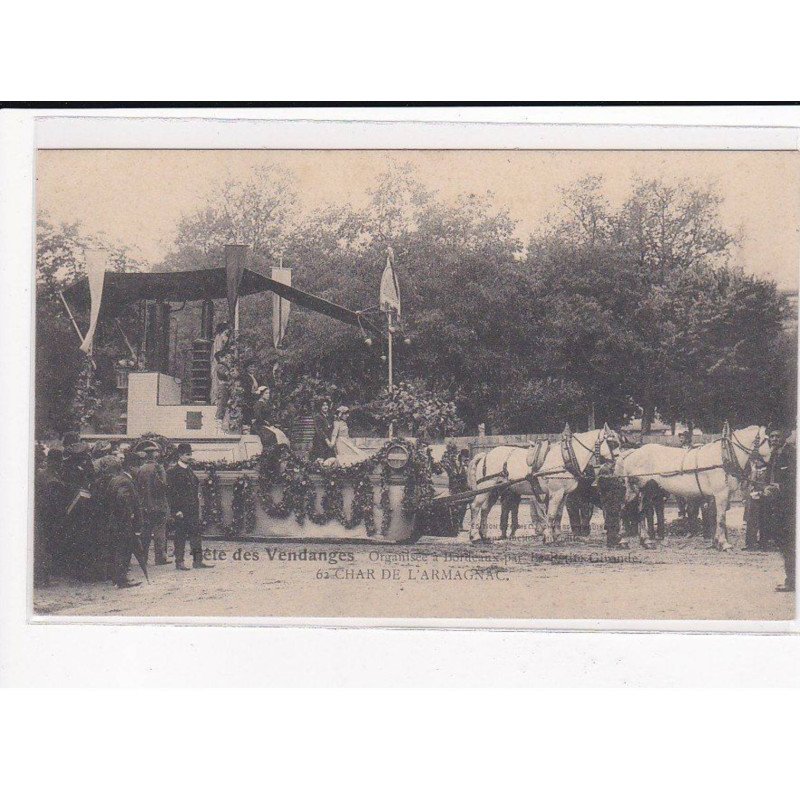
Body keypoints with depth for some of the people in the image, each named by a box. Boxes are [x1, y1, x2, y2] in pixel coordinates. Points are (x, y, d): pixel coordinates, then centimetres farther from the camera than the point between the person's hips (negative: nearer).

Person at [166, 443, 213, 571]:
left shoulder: (189, 470, 16)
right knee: (180, 535, -2)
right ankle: (179, 562, 4)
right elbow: (170, 492, -12)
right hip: (181, 510, -7)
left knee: (195, 534, 6)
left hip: (193, 509, 7)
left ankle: (198, 560, 9)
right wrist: (177, 510, -16)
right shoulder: (172, 471, -8)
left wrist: (197, 506, 15)